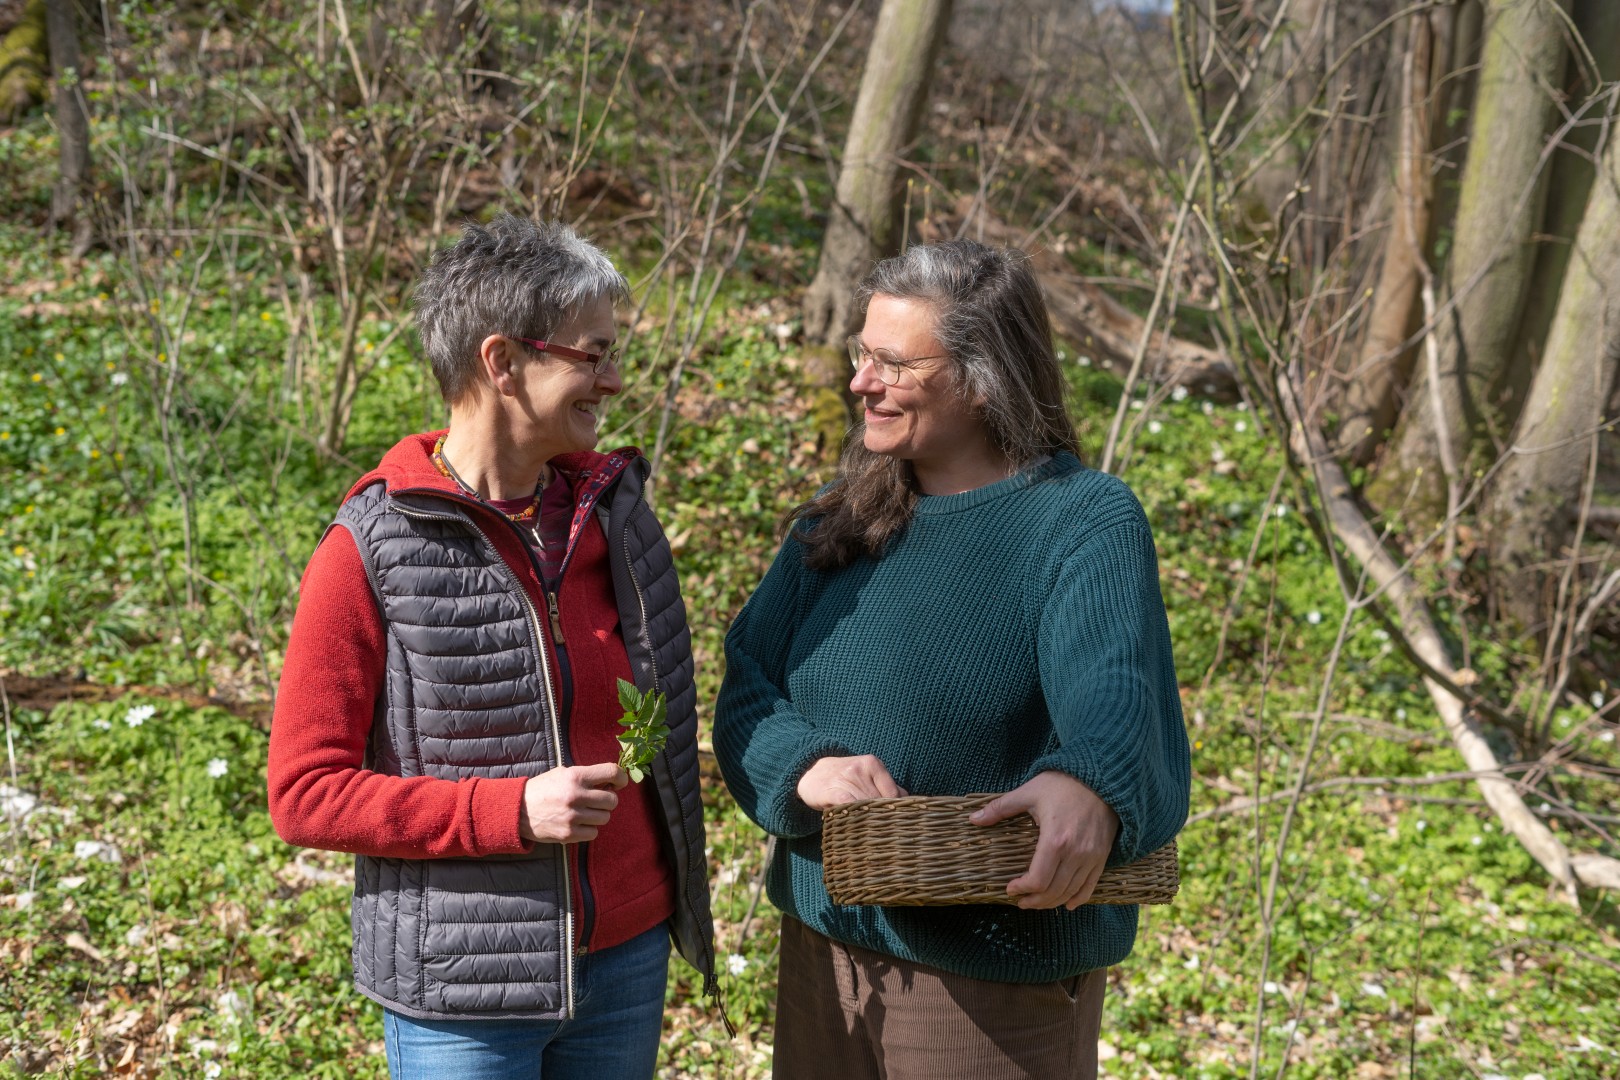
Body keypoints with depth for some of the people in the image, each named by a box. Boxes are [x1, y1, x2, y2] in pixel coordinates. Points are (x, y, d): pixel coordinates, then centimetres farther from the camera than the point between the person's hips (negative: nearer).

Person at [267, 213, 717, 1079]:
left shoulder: (614, 512, 3)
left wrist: (677, 900, 14)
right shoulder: (371, 553, -13)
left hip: (627, 959, 5)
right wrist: (511, 811, -20)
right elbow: (304, 792, -12)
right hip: (464, 991, -5)